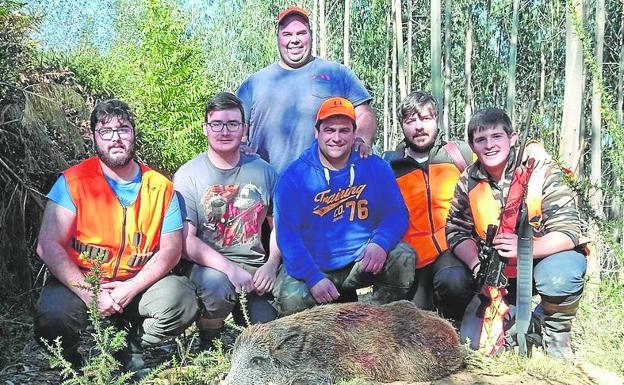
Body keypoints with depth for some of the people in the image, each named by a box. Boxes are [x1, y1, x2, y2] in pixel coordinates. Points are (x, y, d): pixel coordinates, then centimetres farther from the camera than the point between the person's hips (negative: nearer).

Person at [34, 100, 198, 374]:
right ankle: (75, 361, 6)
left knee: (182, 300, -25)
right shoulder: (73, 182, -7)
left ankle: (129, 349, 4)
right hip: (80, 282, -1)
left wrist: (132, 288, -17)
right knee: (52, 318, -30)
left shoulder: (161, 187, -1)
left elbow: (171, 249, -3)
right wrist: (89, 293, -20)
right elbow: (48, 246, -11)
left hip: (139, 285, 2)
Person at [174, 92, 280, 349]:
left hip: (256, 267, 2)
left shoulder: (263, 171, 7)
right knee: (217, 286, -35)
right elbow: (186, 240, -10)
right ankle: (207, 345, -4)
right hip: (208, 265, -2)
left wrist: (271, 264, -5)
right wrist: (229, 268, -21)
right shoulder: (188, 175, -3)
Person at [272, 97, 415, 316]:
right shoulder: (294, 176, -6)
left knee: (403, 257, -21)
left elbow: (397, 213, -1)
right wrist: (314, 278, -23)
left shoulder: (376, 167, 1)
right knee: (291, 301, -29)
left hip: (363, 263, 2)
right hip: (310, 267, -2)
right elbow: (287, 234, -11)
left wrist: (380, 243, -23)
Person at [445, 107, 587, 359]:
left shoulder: (541, 172, -17)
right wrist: (477, 264, -29)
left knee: (560, 274, -36)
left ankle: (556, 336, -2)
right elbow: (457, 232, -9)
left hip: (542, 257, -4)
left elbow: (567, 231, -23)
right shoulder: (468, 182, -5)